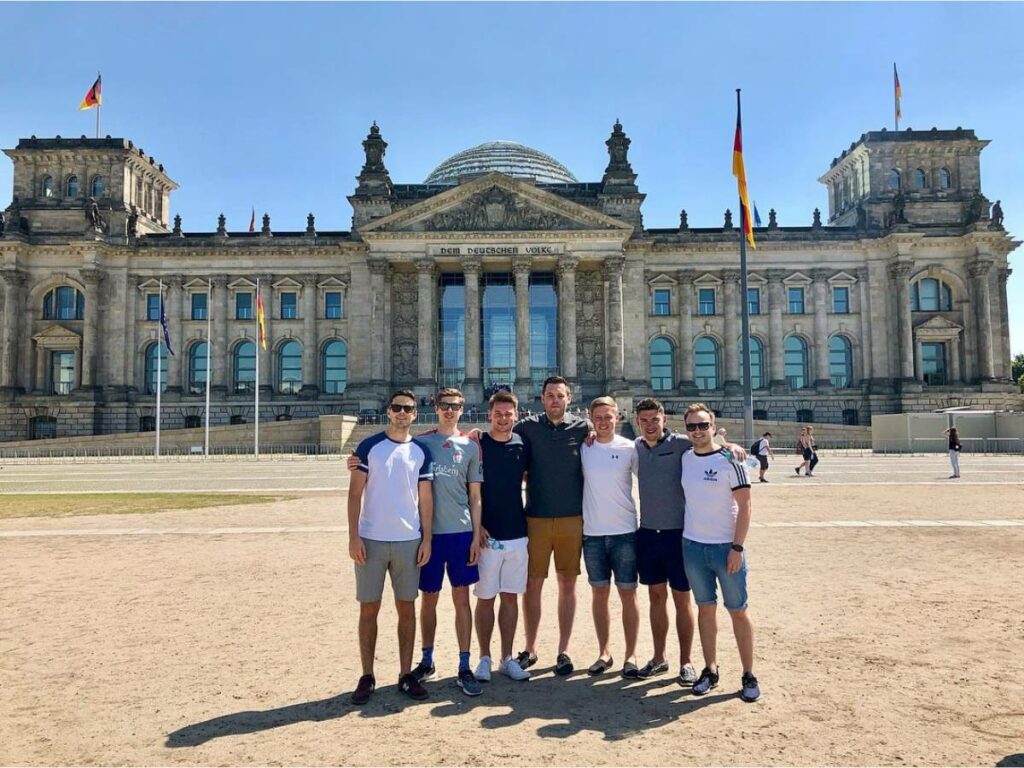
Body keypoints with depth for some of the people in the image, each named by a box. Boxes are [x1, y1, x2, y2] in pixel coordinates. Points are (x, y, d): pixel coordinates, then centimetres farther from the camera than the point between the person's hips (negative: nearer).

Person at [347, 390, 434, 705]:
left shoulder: (421, 451, 6)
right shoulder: (369, 446, -1)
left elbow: (425, 498, 8)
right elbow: (355, 493, -2)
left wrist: (427, 539, 1)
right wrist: (354, 536, -9)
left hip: (409, 540, 2)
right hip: (372, 539, -2)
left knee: (407, 608, 8)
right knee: (369, 608, 5)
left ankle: (406, 674, 20)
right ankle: (367, 677, 17)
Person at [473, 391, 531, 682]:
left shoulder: (522, 445, 3)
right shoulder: (477, 444, -5)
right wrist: (476, 525, -10)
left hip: (517, 534, 3)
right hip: (486, 534, -3)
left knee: (510, 596, 9)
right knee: (485, 597, 5)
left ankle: (507, 658, 20)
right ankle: (485, 658, 18)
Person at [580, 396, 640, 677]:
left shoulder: (629, 448, -3)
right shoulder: (583, 448, 0)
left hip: (625, 531, -1)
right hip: (592, 533, 2)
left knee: (628, 593, 5)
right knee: (599, 593, 10)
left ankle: (631, 655, 17)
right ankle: (604, 652, 23)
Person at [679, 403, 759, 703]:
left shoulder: (729, 460, -9)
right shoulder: (684, 459, 4)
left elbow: (744, 506, -9)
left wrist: (737, 548, -14)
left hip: (726, 547, -4)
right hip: (692, 546, 4)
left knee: (738, 610, 4)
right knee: (705, 608, 12)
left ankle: (749, 675, 15)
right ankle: (710, 670, 22)